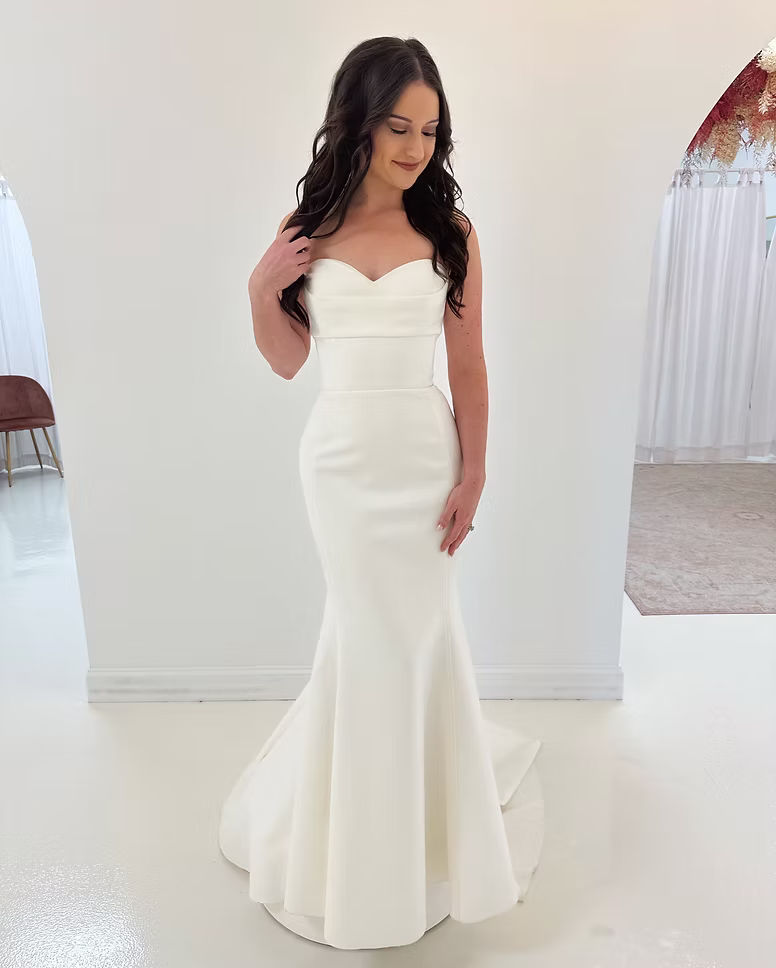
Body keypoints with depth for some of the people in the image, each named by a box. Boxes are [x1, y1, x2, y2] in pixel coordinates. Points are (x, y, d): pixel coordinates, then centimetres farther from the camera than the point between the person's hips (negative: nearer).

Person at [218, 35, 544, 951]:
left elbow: (468, 365, -3)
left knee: (404, 629, 9)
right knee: (377, 631, 13)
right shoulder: (307, 230, 2)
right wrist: (260, 289, -9)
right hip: (339, 456, 1)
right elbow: (287, 361, 6)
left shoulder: (448, 231, -2)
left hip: (422, 455, -1)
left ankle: (412, 810, 39)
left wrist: (472, 475, -7)